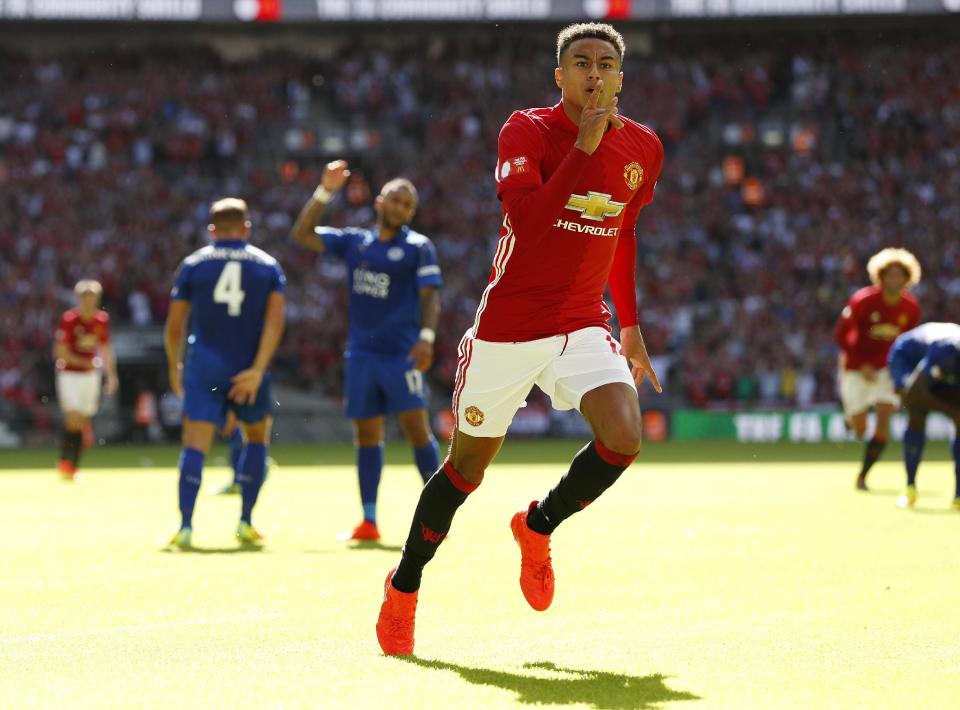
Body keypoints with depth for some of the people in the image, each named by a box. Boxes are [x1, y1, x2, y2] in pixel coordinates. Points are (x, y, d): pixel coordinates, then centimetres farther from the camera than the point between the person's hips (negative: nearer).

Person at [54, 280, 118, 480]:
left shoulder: (102, 320, 3)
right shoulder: (69, 319, -13)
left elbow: (105, 349, 14)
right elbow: (61, 351, -14)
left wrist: (111, 374, 9)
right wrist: (84, 363, -25)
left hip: (91, 374, 5)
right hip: (69, 373, -5)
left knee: (83, 421, 6)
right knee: (73, 418, -18)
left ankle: (72, 467, 14)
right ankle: (65, 461, -6)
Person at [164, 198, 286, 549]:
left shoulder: (193, 264, 6)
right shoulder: (267, 265, 6)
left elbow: (174, 326, 6)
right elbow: (275, 320, -7)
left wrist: (174, 367, 21)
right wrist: (257, 369, -12)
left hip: (204, 368, -1)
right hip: (249, 371, 1)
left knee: (195, 444, -4)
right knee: (257, 436, 21)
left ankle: (185, 526, -19)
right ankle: (245, 522, 16)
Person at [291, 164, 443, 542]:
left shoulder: (418, 247, -1)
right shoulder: (354, 241, 11)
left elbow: (430, 296, -9)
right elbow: (302, 234, 11)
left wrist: (426, 337, -26)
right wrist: (325, 192, 2)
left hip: (401, 353, -5)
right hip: (361, 351, 5)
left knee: (415, 426, -11)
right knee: (366, 434, 6)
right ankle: (369, 522, 9)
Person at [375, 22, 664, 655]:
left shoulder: (642, 148, 3)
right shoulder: (526, 131, -12)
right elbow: (526, 220, -28)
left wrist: (631, 325, 21)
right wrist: (584, 146, -30)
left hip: (583, 325, 3)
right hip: (506, 328, -3)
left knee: (624, 439, -20)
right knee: (468, 465, 6)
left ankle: (539, 526, 10)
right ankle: (404, 587, 29)